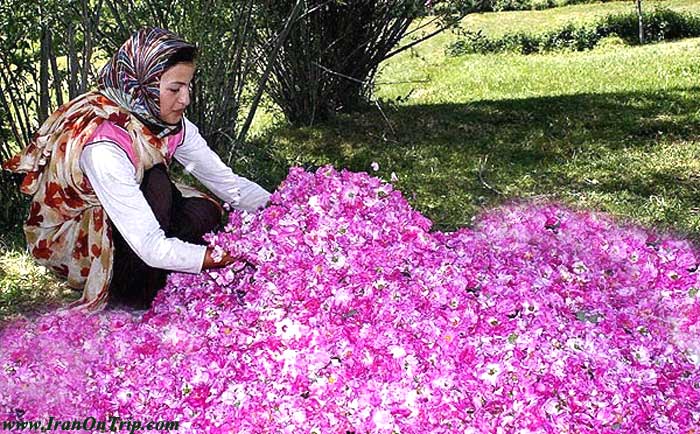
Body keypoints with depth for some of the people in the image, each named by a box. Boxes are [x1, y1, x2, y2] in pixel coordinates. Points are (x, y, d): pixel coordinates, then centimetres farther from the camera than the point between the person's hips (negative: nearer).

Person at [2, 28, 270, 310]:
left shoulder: (172, 123, -15)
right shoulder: (103, 146, -37)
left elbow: (227, 181, -10)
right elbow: (152, 248, -41)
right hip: (66, 236, -7)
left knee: (205, 212, -16)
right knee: (156, 184, -30)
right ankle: (128, 302, -14)